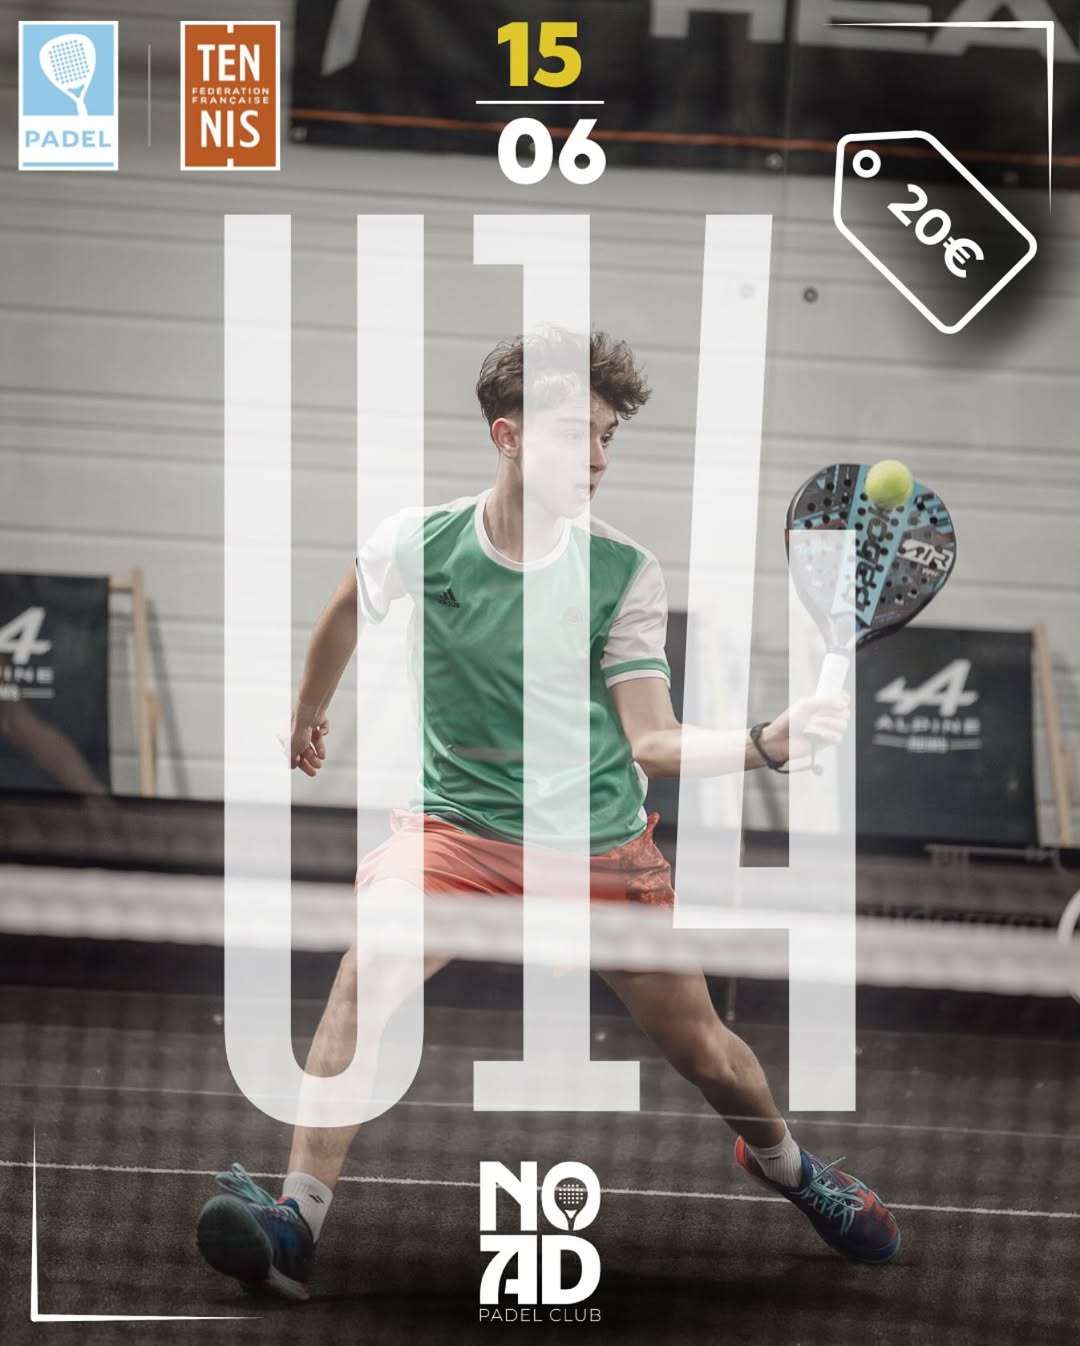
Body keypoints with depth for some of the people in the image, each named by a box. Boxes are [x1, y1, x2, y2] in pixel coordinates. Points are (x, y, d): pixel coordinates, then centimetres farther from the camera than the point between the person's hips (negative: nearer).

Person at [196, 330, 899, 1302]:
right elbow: (348, 613, 14)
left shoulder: (625, 574, -10)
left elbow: (652, 742, -12)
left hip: (604, 846, 1)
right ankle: (297, 1223, -31)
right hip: (459, 824, -1)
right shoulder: (421, 542, -9)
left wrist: (766, 744, -29)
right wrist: (308, 713, 29)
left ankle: (782, 1161, 41)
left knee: (706, 1054, 6)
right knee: (371, 963, -29)